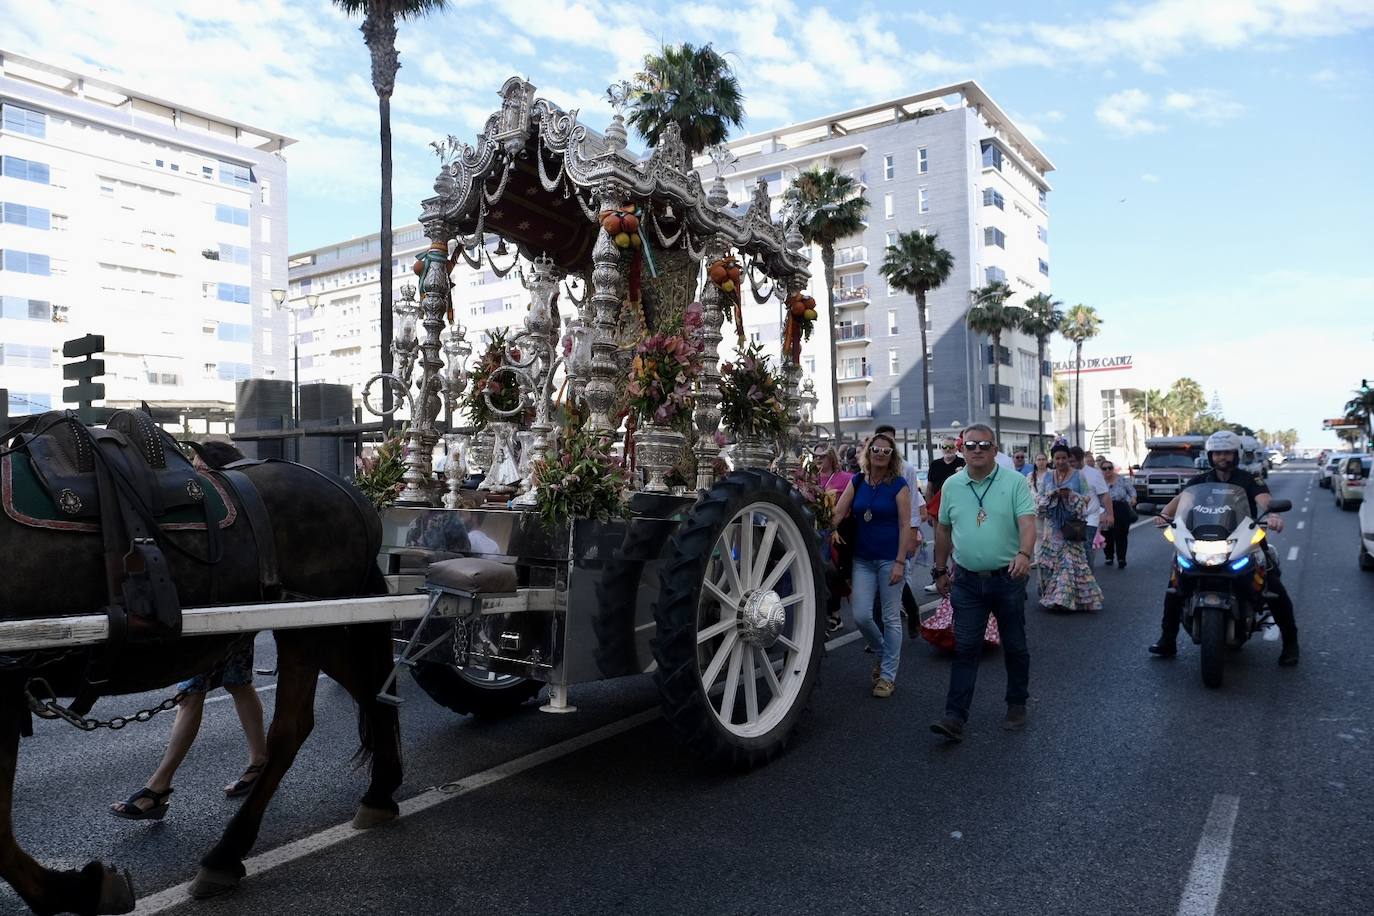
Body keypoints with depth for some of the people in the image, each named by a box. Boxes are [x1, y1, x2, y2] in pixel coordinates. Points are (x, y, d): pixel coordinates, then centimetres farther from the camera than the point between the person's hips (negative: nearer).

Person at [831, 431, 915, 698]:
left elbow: (905, 525, -9)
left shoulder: (898, 485, -6)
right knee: (860, 615, 1)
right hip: (862, 558, 4)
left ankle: (888, 674, 16)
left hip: (889, 559, -4)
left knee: (891, 618, 4)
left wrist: (900, 562, -14)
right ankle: (882, 652, 30)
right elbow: (839, 512, 2)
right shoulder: (857, 482, 5)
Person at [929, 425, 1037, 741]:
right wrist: (940, 570, 15)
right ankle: (955, 716, 0)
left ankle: (1017, 705, 30)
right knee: (965, 649, 0)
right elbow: (943, 530, 14)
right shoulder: (951, 486, 5)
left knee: (1014, 647, 12)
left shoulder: (1014, 482, -5)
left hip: (1008, 578, -2)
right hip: (968, 581, 2)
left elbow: (1027, 522, -17)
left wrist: (1024, 553, -35)